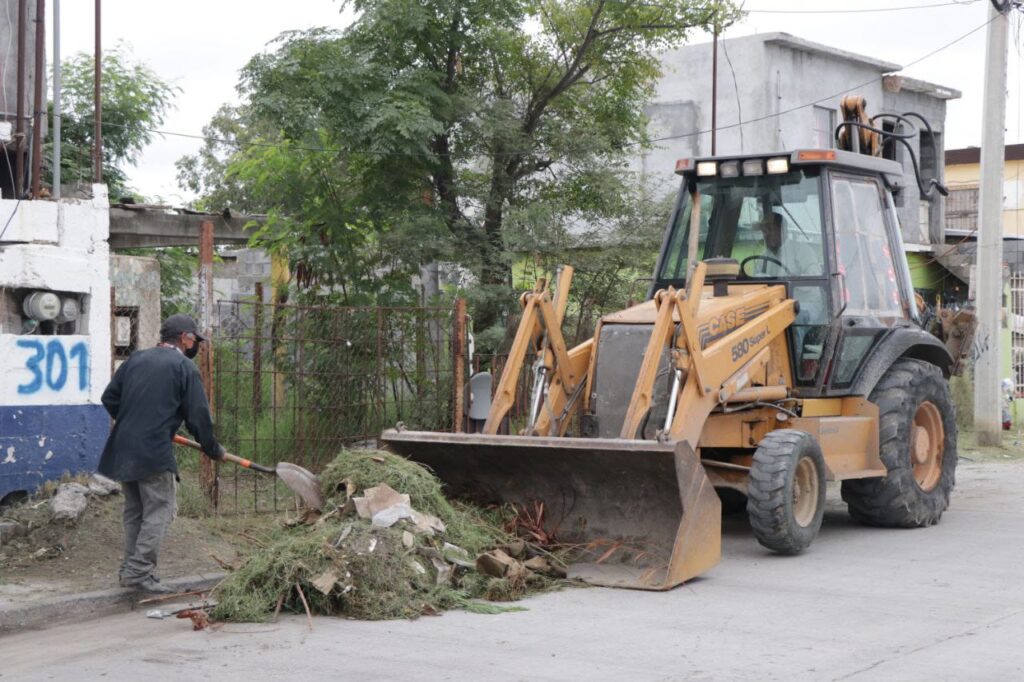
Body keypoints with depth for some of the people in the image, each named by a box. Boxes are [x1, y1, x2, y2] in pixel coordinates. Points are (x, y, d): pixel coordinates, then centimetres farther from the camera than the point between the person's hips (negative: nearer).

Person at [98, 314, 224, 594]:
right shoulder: (185, 367, -5)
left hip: (123, 449, 7)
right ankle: (139, 571, -8)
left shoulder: (136, 359, 12)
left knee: (134, 511, 16)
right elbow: (198, 416, -6)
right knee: (160, 511, -1)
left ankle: (131, 569, 20)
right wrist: (213, 450, 7)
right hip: (154, 451, -7)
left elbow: (109, 398, 14)